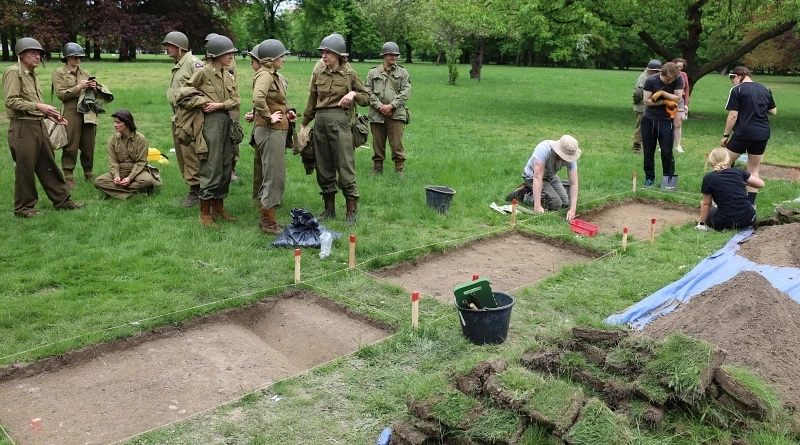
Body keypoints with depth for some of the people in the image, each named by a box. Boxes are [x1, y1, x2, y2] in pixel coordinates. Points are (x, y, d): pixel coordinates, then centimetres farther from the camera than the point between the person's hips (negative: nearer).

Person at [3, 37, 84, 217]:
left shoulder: (33, 74, 18)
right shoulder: (13, 72, -9)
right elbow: (10, 100, -17)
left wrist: (49, 115, 11)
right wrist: (37, 106, -22)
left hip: (39, 125, 9)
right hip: (23, 127, -9)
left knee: (49, 165, 13)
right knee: (25, 169, -1)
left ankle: (62, 200, 21)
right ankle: (24, 208, 10)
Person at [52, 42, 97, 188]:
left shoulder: (84, 73, 16)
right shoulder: (59, 73, 2)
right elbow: (61, 94, -7)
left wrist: (94, 87, -2)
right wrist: (78, 87, -15)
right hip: (71, 112, -5)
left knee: (89, 145, 8)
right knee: (71, 146, -3)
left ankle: (88, 173, 21)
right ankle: (68, 177, 2)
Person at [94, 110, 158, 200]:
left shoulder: (140, 139, -9)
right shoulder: (113, 139, 1)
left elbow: (141, 162, -11)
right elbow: (112, 162, -2)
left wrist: (130, 178, -23)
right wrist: (116, 175, -22)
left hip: (137, 171, -3)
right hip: (119, 171, 3)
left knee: (148, 180, -37)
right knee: (98, 181, -23)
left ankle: (116, 189, -22)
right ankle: (133, 191, -30)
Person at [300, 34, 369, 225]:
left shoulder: (350, 75, 1)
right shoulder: (318, 75, 11)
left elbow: (367, 98, 7)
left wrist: (353, 94, -12)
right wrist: (304, 124, 19)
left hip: (340, 122, -4)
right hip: (320, 122, 5)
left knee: (345, 167, -4)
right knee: (323, 168, 9)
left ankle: (352, 211, 5)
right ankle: (329, 209, 21)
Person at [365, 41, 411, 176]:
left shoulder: (403, 73, 8)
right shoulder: (373, 73, 10)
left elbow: (405, 92, -1)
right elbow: (369, 92, 3)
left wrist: (391, 106, -11)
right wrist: (379, 106, -10)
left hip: (396, 114, -1)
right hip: (377, 114, 1)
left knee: (397, 143, -3)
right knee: (378, 143, 9)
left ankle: (399, 169, 6)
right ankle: (377, 167, 21)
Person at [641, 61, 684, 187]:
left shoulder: (678, 79, -9)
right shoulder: (651, 80, -11)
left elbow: (678, 98, -14)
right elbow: (646, 101, -13)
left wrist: (662, 93, -22)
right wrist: (665, 101, -18)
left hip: (666, 121, -1)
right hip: (649, 120, 1)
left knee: (667, 152, -1)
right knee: (648, 151, 7)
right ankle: (649, 177, 19)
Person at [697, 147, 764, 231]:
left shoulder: (708, 178, -3)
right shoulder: (739, 172, 5)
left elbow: (706, 204, 2)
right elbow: (761, 184, 12)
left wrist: (701, 223, 12)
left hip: (726, 222, -4)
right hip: (748, 219, 4)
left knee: (709, 212, 27)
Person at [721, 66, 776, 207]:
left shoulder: (737, 90, -7)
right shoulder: (765, 90, 10)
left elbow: (733, 115, -11)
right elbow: (774, 111, 16)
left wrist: (726, 135, -4)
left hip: (743, 133, -5)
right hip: (762, 134, 6)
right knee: (754, 170, 11)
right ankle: (751, 203, 10)